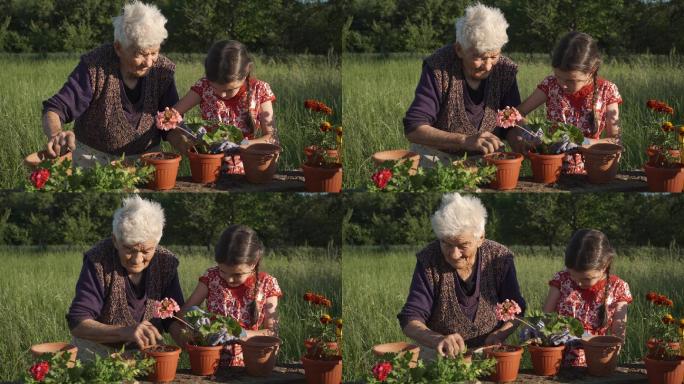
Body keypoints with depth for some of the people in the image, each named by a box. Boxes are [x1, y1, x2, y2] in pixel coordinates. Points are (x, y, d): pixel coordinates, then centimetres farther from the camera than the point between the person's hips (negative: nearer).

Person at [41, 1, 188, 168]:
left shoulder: (163, 70, -5)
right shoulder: (95, 67, -16)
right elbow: (54, 110, -20)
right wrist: (55, 135, -44)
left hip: (145, 159, 3)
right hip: (94, 159, -3)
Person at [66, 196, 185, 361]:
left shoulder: (166, 262, -5)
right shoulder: (97, 261, -16)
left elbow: (174, 318, 2)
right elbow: (77, 324, -23)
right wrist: (125, 332, -39)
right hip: (100, 351, -3)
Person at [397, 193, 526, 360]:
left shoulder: (499, 258, -2)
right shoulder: (429, 261, -7)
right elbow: (410, 320, -11)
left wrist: (499, 334, -17)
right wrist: (437, 339, -31)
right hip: (439, 355, -3)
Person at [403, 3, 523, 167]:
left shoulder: (505, 69, -6)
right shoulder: (438, 69, -19)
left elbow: (512, 126, 1)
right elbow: (413, 129, -26)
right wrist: (465, 140, -38)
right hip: (437, 158, -6)